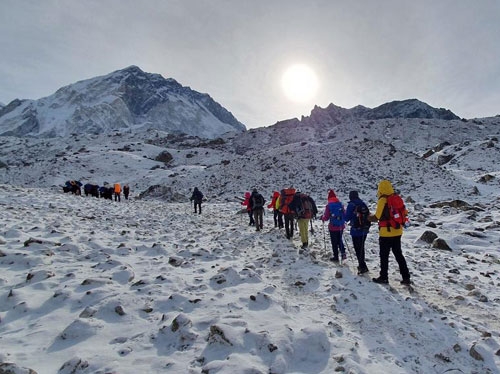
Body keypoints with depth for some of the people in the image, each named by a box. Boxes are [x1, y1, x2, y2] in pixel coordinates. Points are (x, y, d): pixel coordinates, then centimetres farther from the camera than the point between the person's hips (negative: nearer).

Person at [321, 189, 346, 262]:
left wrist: (322, 218, 10)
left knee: (334, 242, 10)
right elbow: (344, 214, 4)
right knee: (339, 240, 23)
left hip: (333, 227, -4)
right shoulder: (340, 204, -2)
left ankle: (336, 257, 17)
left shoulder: (329, 205, -15)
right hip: (341, 226, 4)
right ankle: (343, 252, 9)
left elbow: (326, 217, -12)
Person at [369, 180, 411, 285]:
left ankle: (384, 277, 14)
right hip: (397, 232, 7)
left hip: (386, 233, -6)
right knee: (398, 254, 15)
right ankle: (406, 277, 16)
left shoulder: (383, 200, -14)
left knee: (384, 256, 6)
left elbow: (377, 217, -15)